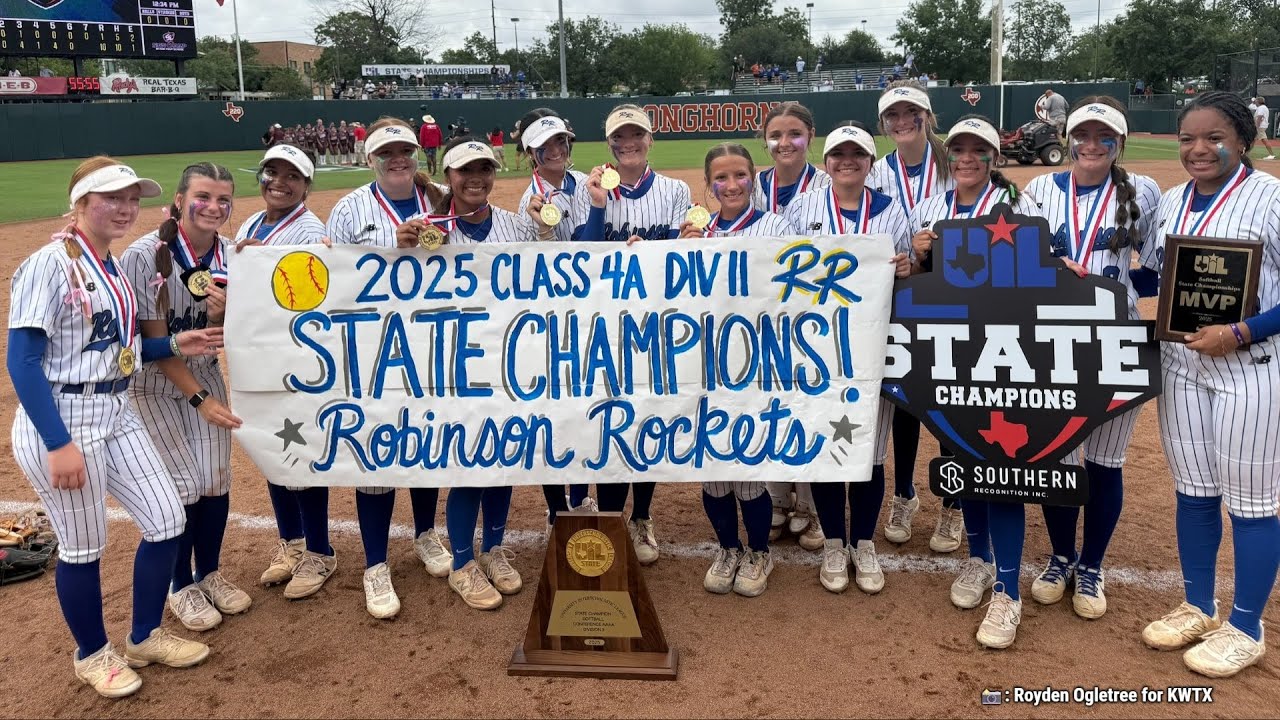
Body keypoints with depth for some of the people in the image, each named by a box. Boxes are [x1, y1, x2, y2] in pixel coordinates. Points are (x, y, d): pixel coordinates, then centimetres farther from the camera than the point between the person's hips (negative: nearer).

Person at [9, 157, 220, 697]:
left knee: (167, 521, 9)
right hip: (59, 423, -8)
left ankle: (145, 637, 29)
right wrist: (59, 444, -23)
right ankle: (92, 654, 29)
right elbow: (23, 361, -19)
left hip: (116, 415, 8)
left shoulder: (114, 268, 9)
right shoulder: (49, 264, -15)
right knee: (83, 546, 5)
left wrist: (173, 345, 2)